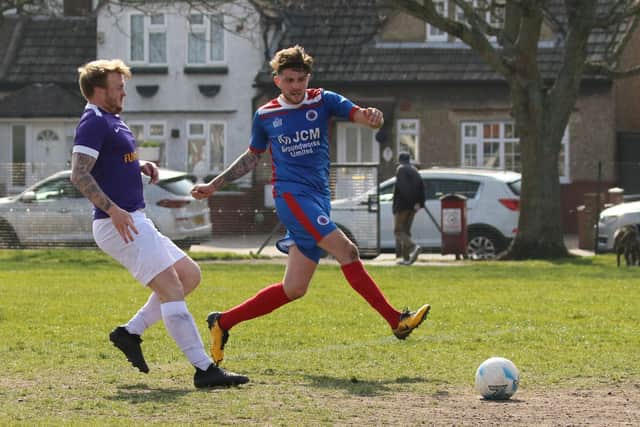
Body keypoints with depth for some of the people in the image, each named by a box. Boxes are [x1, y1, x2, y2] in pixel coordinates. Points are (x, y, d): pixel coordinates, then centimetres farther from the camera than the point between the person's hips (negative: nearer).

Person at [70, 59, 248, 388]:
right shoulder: (93, 122, -11)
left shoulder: (111, 121, 20)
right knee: (171, 288, -15)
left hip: (135, 223, 11)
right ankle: (203, 368, -20)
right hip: (118, 224, -11)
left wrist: (139, 166, 14)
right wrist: (113, 209, -30)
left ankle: (130, 332, 12)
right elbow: (79, 174, -21)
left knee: (189, 275, 12)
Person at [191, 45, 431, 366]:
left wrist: (372, 117, -29)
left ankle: (222, 323, 14)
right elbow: (251, 157, 23)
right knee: (346, 252, -22)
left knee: (293, 289, 1)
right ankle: (396, 320, -25)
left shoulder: (323, 101, 8)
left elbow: (363, 117, -5)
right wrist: (214, 185, 21)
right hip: (291, 194, -4)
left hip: (319, 200, 4)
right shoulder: (265, 115, 7)